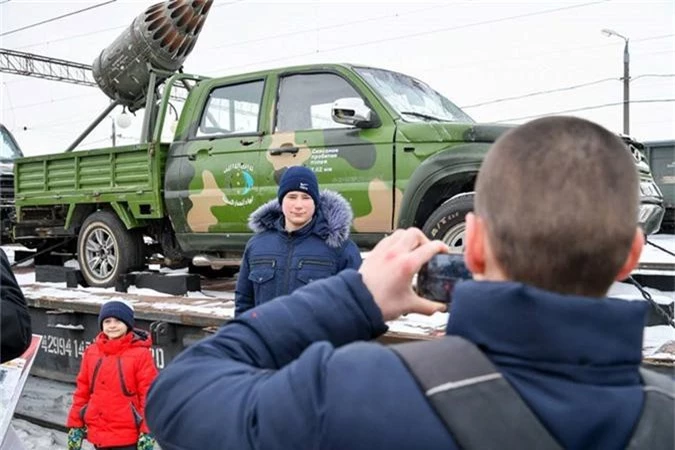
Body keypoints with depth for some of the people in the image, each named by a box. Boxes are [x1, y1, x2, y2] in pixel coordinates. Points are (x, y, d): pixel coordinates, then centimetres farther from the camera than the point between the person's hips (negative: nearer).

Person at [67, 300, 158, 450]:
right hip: (98, 433, 5)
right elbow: (82, 391, 10)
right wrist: (75, 425, 9)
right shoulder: (91, 352, 5)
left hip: (127, 436, -5)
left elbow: (149, 395, -11)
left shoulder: (140, 353, -11)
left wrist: (147, 432, -13)